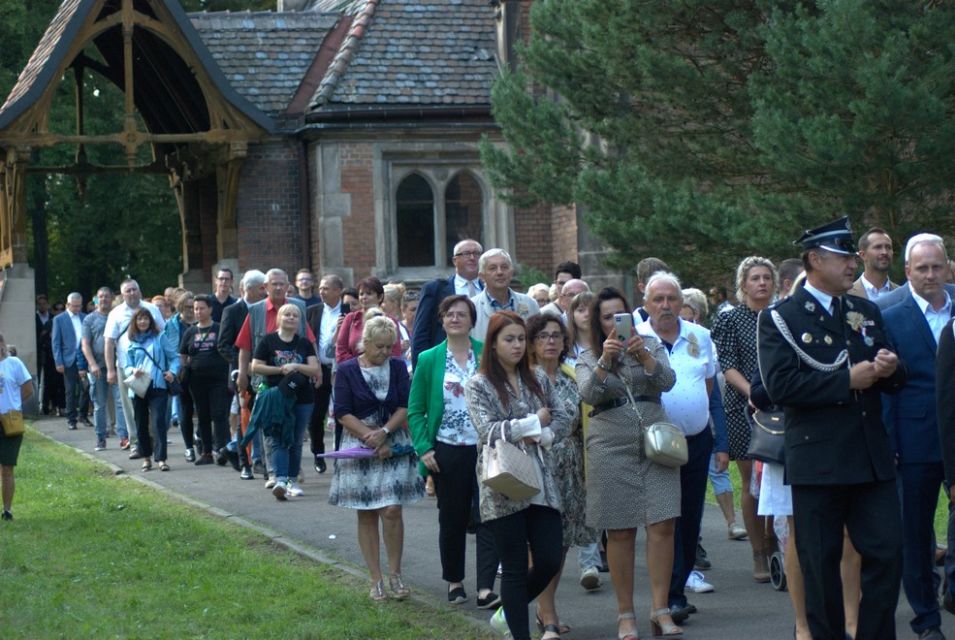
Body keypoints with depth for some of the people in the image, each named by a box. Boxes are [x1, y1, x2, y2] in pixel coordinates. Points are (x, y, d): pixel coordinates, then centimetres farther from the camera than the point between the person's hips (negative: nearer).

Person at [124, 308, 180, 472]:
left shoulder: (160, 338, 7)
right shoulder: (131, 343, 13)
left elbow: (174, 357, 6)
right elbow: (127, 367, 12)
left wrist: (172, 371, -11)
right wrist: (133, 371, -11)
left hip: (158, 385, -3)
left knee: (158, 421, -14)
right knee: (141, 423, 8)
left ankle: (161, 458, -17)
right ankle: (145, 457, 20)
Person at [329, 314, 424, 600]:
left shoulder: (397, 367, 5)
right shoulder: (347, 370, -1)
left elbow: (405, 407, 0)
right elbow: (343, 413, -6)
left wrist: (384, 432, -15)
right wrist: (371, 438, -13)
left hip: (394, 446, 1)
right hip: (359, 445, -1)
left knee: (391, 510, -10)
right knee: (366, 515, 3)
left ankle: (395, 573, 4)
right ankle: (376, 579, 9)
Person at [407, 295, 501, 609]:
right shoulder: (429, 360, 2)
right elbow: (415, 410, 4)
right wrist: (423, 448, -6)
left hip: (485, 449, -1)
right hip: (447, 451, 1)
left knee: (487, 516, -7)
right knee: (452, 519, 10)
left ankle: (485, 588, -8)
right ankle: (454, 580, 26)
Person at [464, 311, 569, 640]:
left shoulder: (539, 379, 11)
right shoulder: (479, 386, -2)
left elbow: (563, 422, 7)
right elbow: (488, 431, -14)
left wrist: (536, 437, -12)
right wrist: (535, 422, -7)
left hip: (541, 483, 4)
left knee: (550, 562, 2)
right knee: (515, 569, 0)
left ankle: (508, 612, 26)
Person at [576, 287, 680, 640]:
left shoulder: (651, 346, 12)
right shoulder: (588, 359, 9)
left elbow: (667, 382, -4)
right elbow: (588, 394, -9)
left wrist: (644, 356, -20)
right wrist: (605, 361, -24)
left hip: (654, 443, 1)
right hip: (611, 448, -1)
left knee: (662, 525, -7)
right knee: (620, 532, -1)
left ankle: (660, 609, -4)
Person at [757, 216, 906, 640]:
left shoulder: (866, 313, 17)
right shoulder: (781, 319, -2)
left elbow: (893, 381, 20)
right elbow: (779, 384, -16)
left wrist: (889, 370, -4)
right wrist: (848, 379, -17)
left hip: (872, 459, 5)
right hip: (817, 460, -5)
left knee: (887, 553, 0)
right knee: (821, 565, 2)